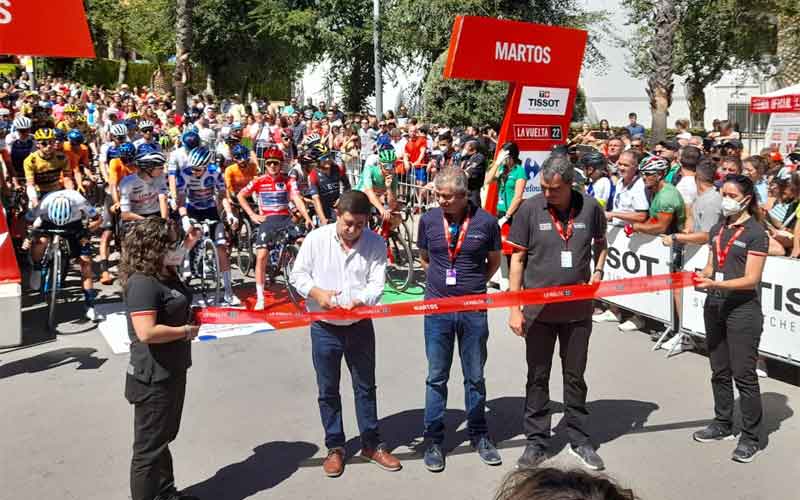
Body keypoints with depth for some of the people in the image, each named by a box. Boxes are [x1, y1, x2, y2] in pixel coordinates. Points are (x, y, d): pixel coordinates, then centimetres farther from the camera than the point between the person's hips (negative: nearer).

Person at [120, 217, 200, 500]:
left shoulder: (167, 276, 7)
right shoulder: (142, 283, -23)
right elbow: (146, 332, -32)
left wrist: (191, 319, 4)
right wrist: (186, 331, -19)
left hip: (172, 371, 10)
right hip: (154, 378, -10)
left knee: (164, 438, 24)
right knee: (150, 446, 5)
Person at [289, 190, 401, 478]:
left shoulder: (376, 243, -7)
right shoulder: (316, 238, -8)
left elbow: (377, 284, -13)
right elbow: (297, 275, -2)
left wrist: (357, 301, -32)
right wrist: (316, 292, -21)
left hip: (360, 325, 1)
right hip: (324, 327, 0)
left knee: (366, 387, 13)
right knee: (328, 390, 10)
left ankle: (371, 444, 28)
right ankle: (335, 447, 26)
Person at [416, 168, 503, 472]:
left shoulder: (485, 221, -5)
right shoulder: (428, 220, -2)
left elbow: (494, 261, 9)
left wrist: (474, 285, 3)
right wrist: (443, 281, 6)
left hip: (473, 309, 0)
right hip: (437, 307, 1)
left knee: (475, 376, 12)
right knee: (436, 377, 8)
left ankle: (479, 435, 29)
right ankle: (433, 439, 20)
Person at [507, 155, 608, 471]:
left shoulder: (590, 208, -3)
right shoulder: (530, 209, -8)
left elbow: (600, 244, 16)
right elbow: (517, 259, -4)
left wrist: (598, 271, -4)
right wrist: (514, 308, -7)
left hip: (578, 308, 1)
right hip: (538, 309, -1)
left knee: (575, 376, 14)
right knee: (537, 377, 10)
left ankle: (579, 439, 30)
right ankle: (536, 441, 23)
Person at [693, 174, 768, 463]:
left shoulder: (756, 232, -9)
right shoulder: (717, 230, 11)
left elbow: (751, 279, -15)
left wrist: (717, 284, -27)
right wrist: (702, 277, -6)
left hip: (743, 310, -7)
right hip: (715, 307, 7)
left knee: (743, 374, -2)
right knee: (719, 371, 15)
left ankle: (751, 437, 10)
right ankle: (723, 424, 29)